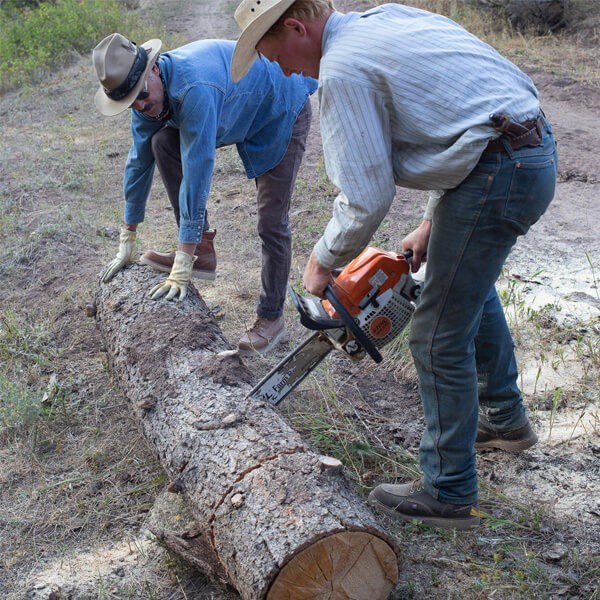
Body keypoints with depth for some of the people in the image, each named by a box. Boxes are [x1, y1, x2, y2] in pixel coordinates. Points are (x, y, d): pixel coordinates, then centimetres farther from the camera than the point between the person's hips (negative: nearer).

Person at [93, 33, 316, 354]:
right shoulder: (149, 94, -12)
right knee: (162, 142, -10)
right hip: (240, 114, 8)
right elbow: (139, 160, 0)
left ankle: (272, 317, 8)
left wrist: (182, 265, -36)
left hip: (283, 108, -8)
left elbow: (197, 173, -39)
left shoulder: (194, 89, -39)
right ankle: (202, 250, -4)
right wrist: (127, 242, 5)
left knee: (272, 222, -10)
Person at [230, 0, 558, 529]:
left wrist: (323, 262, 3)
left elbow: (366, 199, -16)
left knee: (441, 338, 1)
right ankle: (505, 419, 49)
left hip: (496, 176, -11)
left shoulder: (341, 69, -13)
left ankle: (449, 494, 15)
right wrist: (432, 223, 22)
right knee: (469, 280, 32)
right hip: (536, 146, 11)